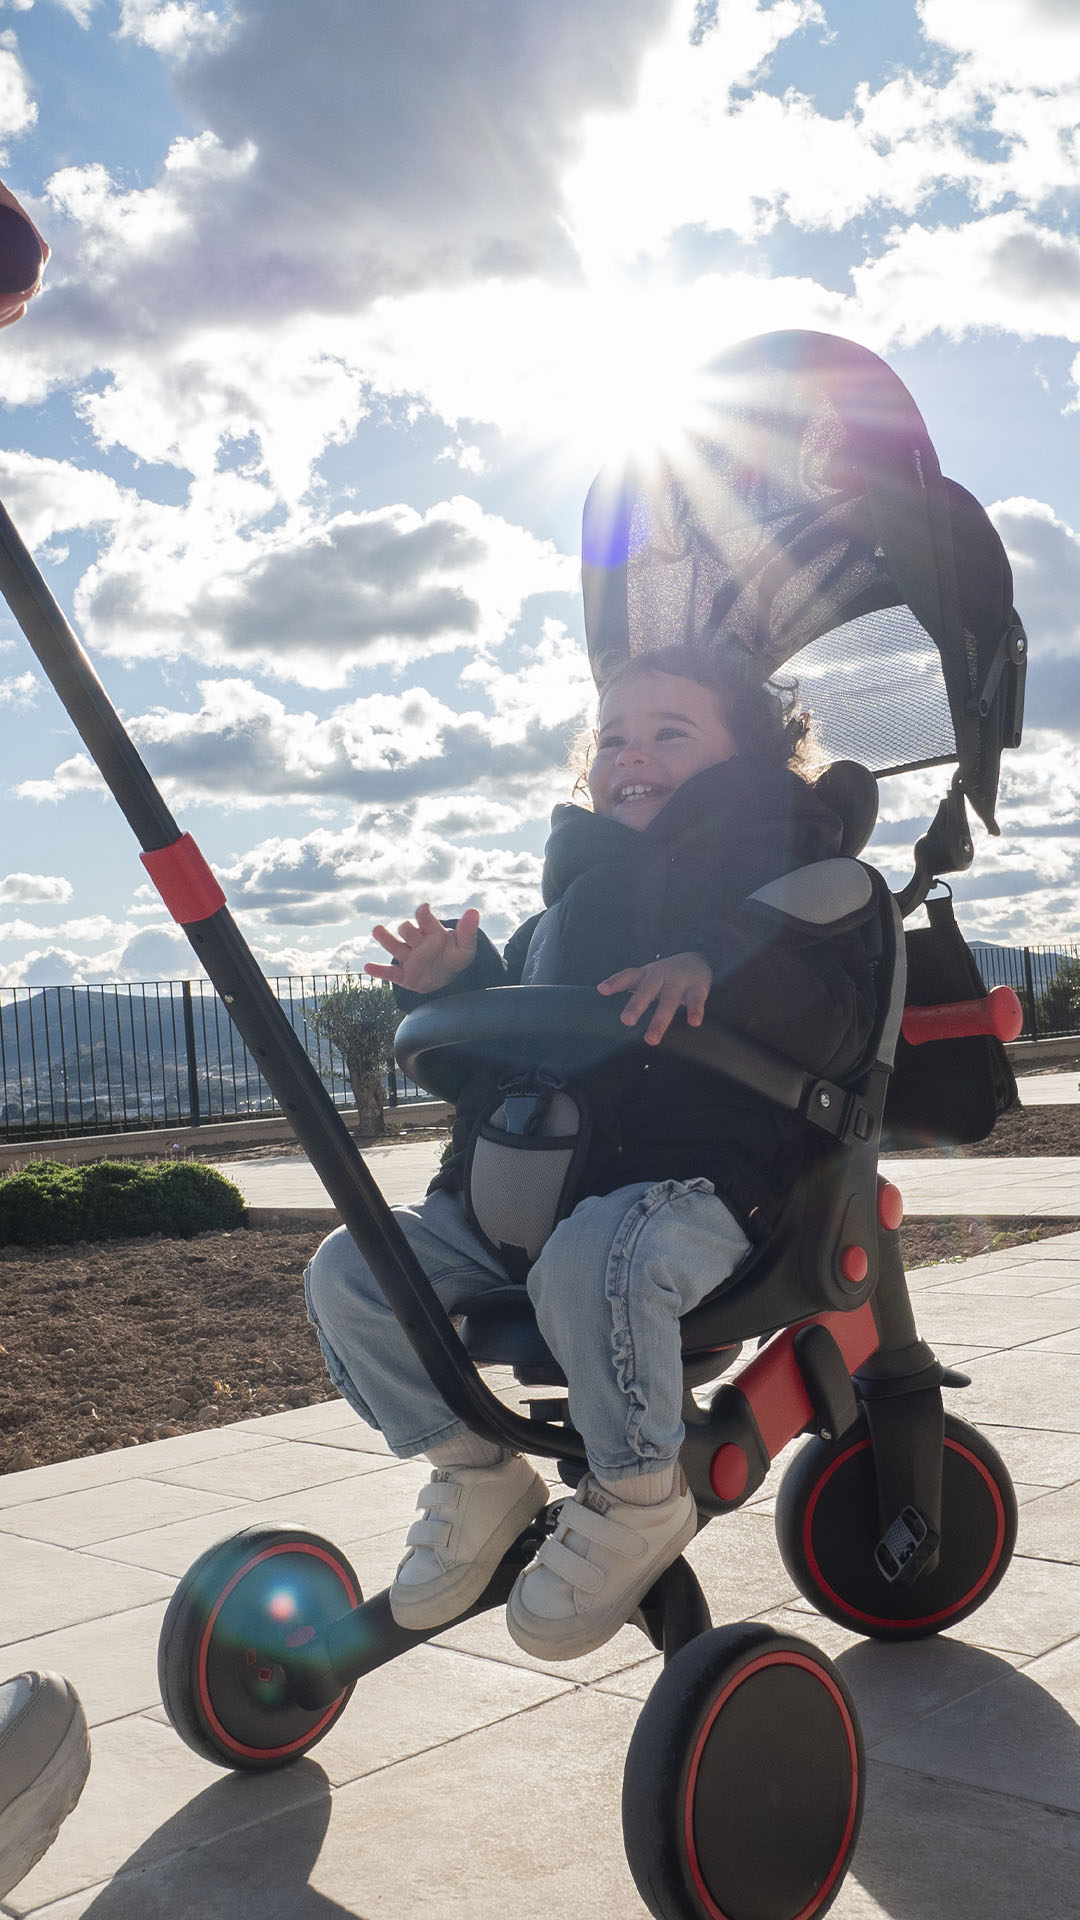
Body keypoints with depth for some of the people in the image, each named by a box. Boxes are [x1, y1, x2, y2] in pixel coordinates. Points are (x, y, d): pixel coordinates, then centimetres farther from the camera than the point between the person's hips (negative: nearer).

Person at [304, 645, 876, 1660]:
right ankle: (476, 1473, 10)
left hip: (694, 1176, -6)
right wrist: (457, 983, 11)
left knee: (591, 1261, -39)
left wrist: (719, 966, -26)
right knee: (347, 1270, -9)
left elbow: (838, 1028, -10)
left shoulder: (779, 873, 6)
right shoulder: (574, 896, 25)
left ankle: (640, 1498, -12)